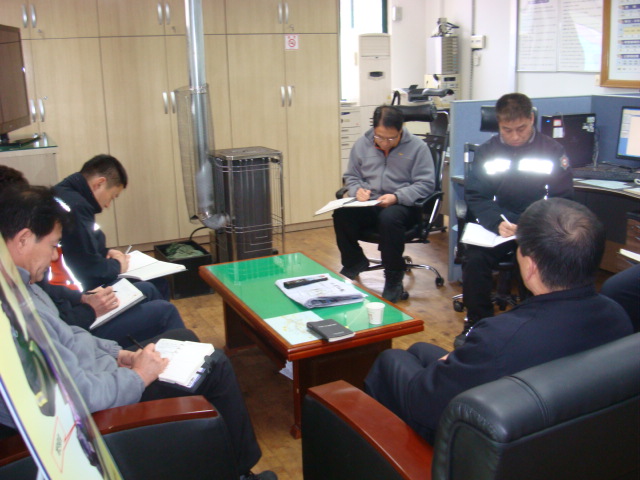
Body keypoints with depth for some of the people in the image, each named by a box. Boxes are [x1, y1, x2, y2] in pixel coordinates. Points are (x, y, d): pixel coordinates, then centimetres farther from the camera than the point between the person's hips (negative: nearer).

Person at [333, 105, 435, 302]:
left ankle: (394, 278, -19)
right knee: (341, 214, -27)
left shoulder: (417, 147, -3)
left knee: (389, 218, -39)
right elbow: (351, 177, 18)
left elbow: (426, 184, -7)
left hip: (402, 205, -3)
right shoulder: (362, 144, 9)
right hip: (368, 204, 4)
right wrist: (357, 190, -6)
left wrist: (397, 197, -21)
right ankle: (354, 262, 1)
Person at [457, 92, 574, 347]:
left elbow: (563, 200, 2)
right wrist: (497, 222, -18)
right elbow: (475, 196, 2)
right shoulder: (487, 151, 8)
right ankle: (476, 322, -5)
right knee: (474, 259, -26)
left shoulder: (553, 151, 4)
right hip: (496, 225, 1)